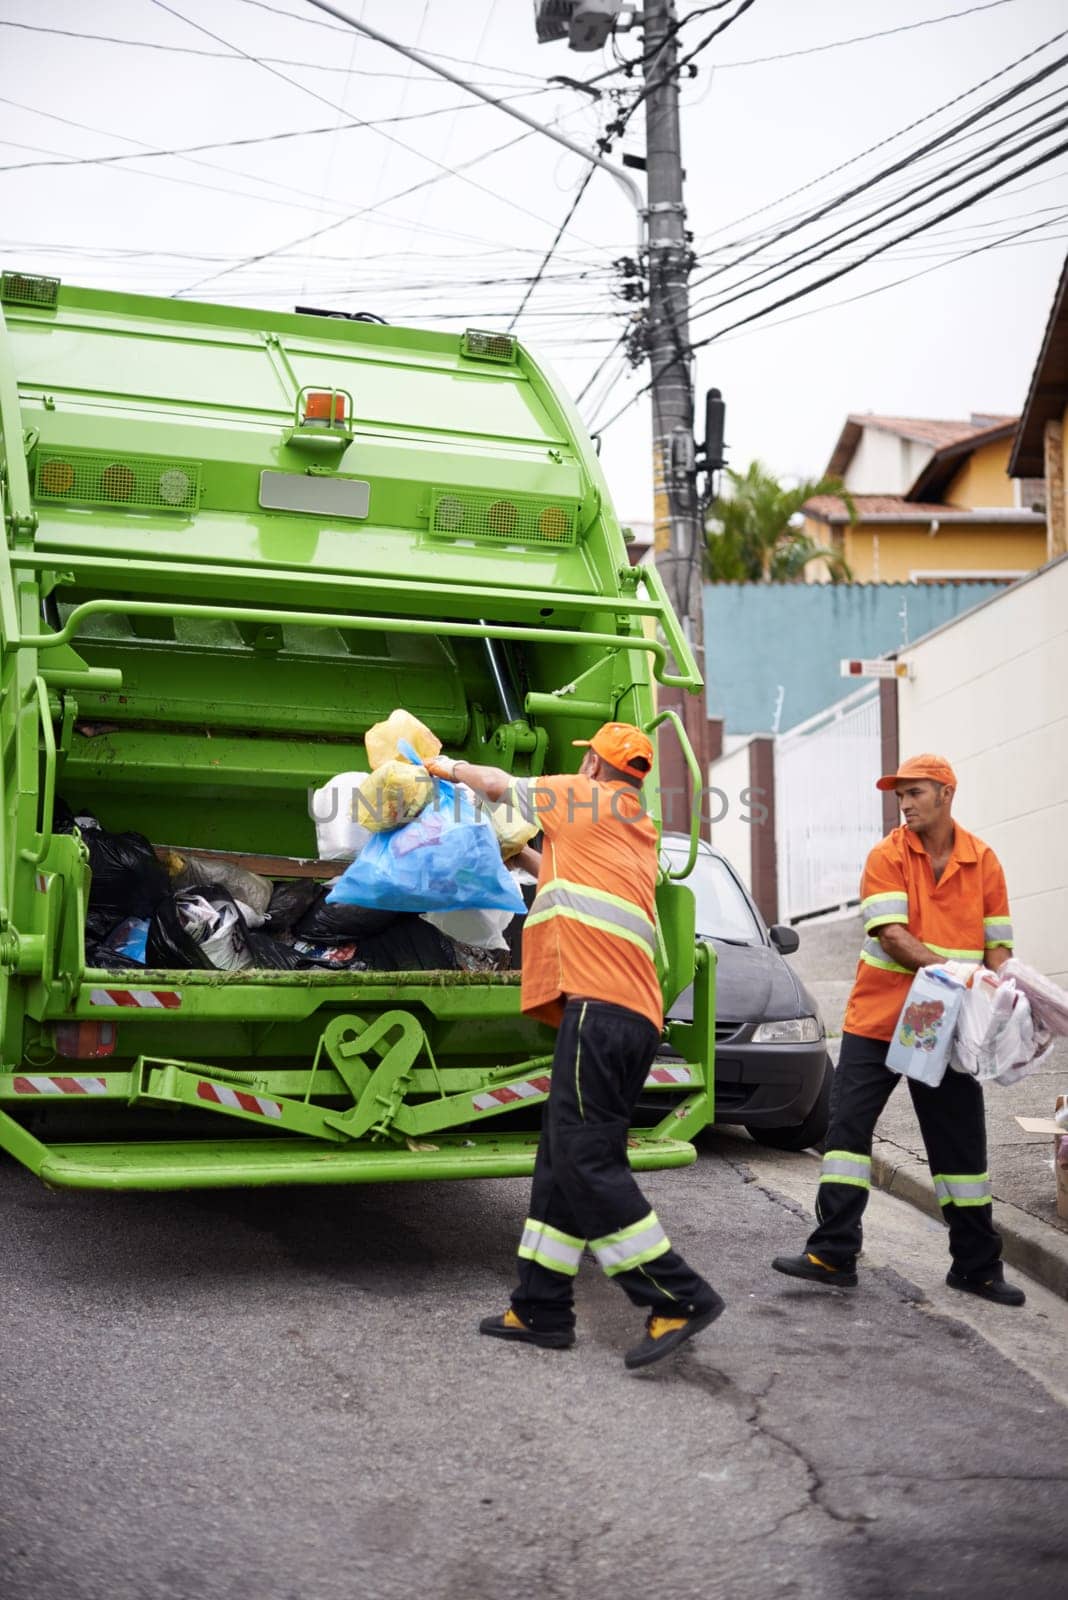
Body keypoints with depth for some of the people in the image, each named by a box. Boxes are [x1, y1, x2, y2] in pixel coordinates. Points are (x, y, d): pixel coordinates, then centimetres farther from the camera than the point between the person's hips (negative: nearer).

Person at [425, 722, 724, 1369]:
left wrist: (451, 767, 37)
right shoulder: (639, 828, 27)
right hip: (636, 1012, 9)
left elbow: (496, 783, 19)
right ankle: (542, 1309, 15)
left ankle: (681, 1298, -13)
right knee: (565, 1156, 11)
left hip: (598, 1002, -9)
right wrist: (528, 855, 51)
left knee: (584, 1157, -11)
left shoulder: (586, 798, 5)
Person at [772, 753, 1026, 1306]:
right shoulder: (888, 856, -4)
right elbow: (891, 935, -15)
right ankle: (833, 1254, 2)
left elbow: (998, 944, 6)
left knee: (961, 1145, 6)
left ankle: (977, 1266, 18)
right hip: (877, 1018, -1)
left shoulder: (984, 861, 3)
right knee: (848, 1129, -4)